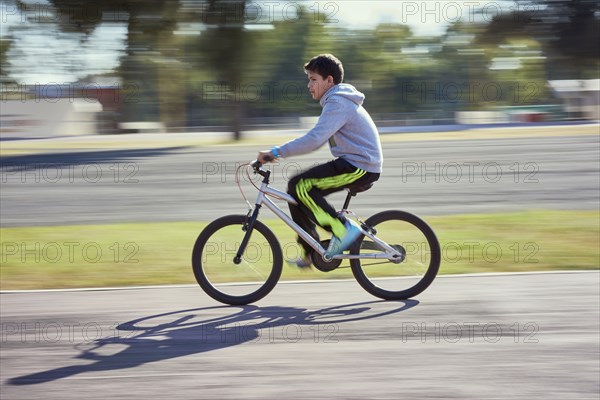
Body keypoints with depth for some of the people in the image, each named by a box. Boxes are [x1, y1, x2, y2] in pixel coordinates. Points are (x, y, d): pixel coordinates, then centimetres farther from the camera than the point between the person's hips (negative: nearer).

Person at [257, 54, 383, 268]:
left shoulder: (338, 103, -15)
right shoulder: (337, 101, 18)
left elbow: (314, 139, -27)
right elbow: (317, 139, 21)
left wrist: (276, 152, -24)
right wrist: (279, 152, 12)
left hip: (361, 167, -10)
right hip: (354, 164, 10)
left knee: (299, 186, -19)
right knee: (297, 189, 6)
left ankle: (343, 229, -11)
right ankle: (311, 252, 11)